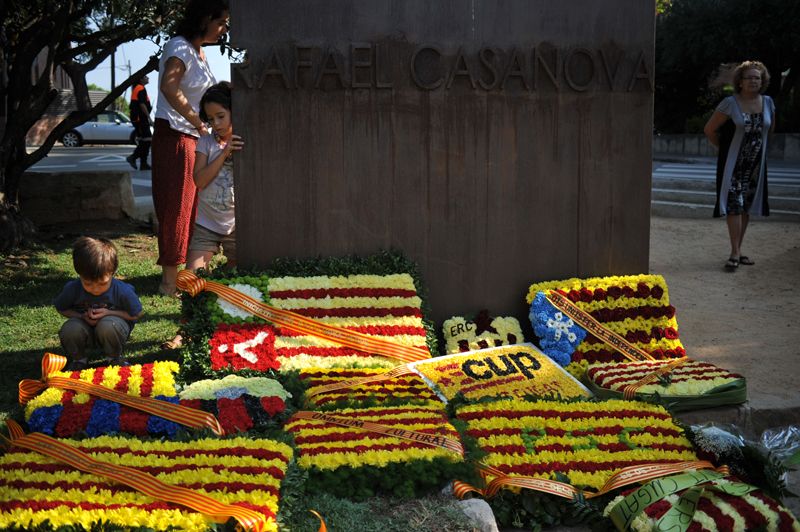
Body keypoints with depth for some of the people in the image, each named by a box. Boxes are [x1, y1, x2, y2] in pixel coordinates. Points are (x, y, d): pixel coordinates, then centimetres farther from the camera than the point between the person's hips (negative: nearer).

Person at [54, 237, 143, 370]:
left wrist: (109, 313, -25)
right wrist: (82, 316, -20)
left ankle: (115, 358, -4)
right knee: (70, 329, -32)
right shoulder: (72, 289, -20)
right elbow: (61, 308, -1)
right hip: (87, 333, 1)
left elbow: (136, 314, -10)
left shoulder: (122, 291, -24)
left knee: (108, 325, -37)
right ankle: (77, 360, 2)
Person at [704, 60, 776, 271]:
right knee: (734, 205, -11)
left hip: (756, 164, 5)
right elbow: (709, 130, -5)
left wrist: (757, 145, 14)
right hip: (733, 163, -5)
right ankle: (735, 253, -9)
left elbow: (770, 129, 21)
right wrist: (725, 148, 3)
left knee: (746, 207, 11)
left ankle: (738, 251, 20)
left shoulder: (768, 103, 2)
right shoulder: (730, 104, -13)